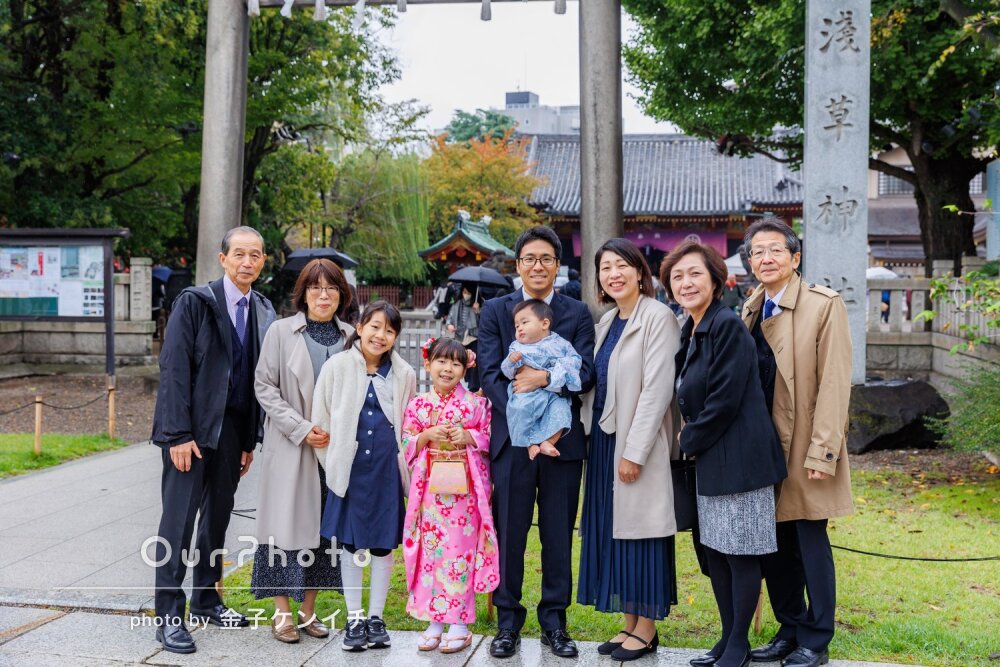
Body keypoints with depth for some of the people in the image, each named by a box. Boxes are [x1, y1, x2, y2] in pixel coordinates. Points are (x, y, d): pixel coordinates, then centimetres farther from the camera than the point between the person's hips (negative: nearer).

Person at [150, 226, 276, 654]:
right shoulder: (195, 302, -8)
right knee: (179, 518, -3)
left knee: (218, 515, 13)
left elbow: (259, 377, 10)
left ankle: (205, 598, 27)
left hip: (233, 429, 5)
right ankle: (168, 615, 5)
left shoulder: (263, 312, 7)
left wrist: (251, 440, 9)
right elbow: (174, 368, -12)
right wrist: (179, 434, -17)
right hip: (192, 428, -5)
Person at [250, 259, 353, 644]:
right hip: (289, 447, -3)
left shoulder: (350, 336, 4)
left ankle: (308, 610, 20)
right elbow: (265, 386, -5)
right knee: (287, 523, -1)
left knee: (323, 525, 8)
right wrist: (301, 428, -13)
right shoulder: (281, 332, -2)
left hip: (333, 448, 3)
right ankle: (282, 614, 10)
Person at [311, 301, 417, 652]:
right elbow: (321, 420, 2)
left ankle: (376, 618, 21)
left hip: (388, 468, 1)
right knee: (350, 543, 6)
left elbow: (410, 426, 9)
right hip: (350, 468, -1)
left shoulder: (404, 374, 3)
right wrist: (333, 462, 0)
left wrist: (408, 464, 5)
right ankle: (354, 619, 19)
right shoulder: (336, 366, -1)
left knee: (383, 544, 7)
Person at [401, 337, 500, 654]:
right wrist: (428, 435, -10)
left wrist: (469, 436, -13)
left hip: (464, 487, -2)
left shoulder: (476, 402, 0)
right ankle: (434, 621, 15)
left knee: (461, 549, -1)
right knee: (431, 548, 4)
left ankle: (460, 624, 9)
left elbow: (491, 439, 3)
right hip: (430, 486, 2)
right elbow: (407, 446, 7)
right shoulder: (417, 405, 5)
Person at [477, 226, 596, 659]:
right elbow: (490, 375, -4)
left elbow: (585, 375, -3)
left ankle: (554, 622, 20)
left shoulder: (578, 314, 7)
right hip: (511, 439, 0)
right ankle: (508, 622, 18)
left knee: (559, 536, 8)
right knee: (509, 534, 4)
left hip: (563, 439, 1)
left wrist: (545, 378, -21)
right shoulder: (495, 311, 6)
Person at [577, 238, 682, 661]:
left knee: (640, 531, 0)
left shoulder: (658, 317, -12)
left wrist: (635, 451, -19)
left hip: (637, 443, -8)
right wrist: (596, 437, 4)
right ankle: (630, 623, 22)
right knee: (613, 531, 11)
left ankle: (647, 629, 13)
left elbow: (657, 389, -18)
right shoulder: (607, 321, 12)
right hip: (604, 438, 8)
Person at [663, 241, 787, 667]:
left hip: (738, 456, -9)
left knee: (740, 554, 2)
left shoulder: (727, 326, -16)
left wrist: (689, 441, -9)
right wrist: (691, 439, 5)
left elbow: (724, 400, -20)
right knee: (713, 551, 14)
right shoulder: (690, 331, 11)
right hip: (708, 457, 9)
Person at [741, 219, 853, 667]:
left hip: (804, 445, -6)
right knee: (773, 543, 12)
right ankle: (790, 629, 26)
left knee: (811, 542, 2)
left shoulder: (824, 305, -9)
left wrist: (822, 451, -17)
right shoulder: (752, 310, 10)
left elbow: (834, 382, -14)